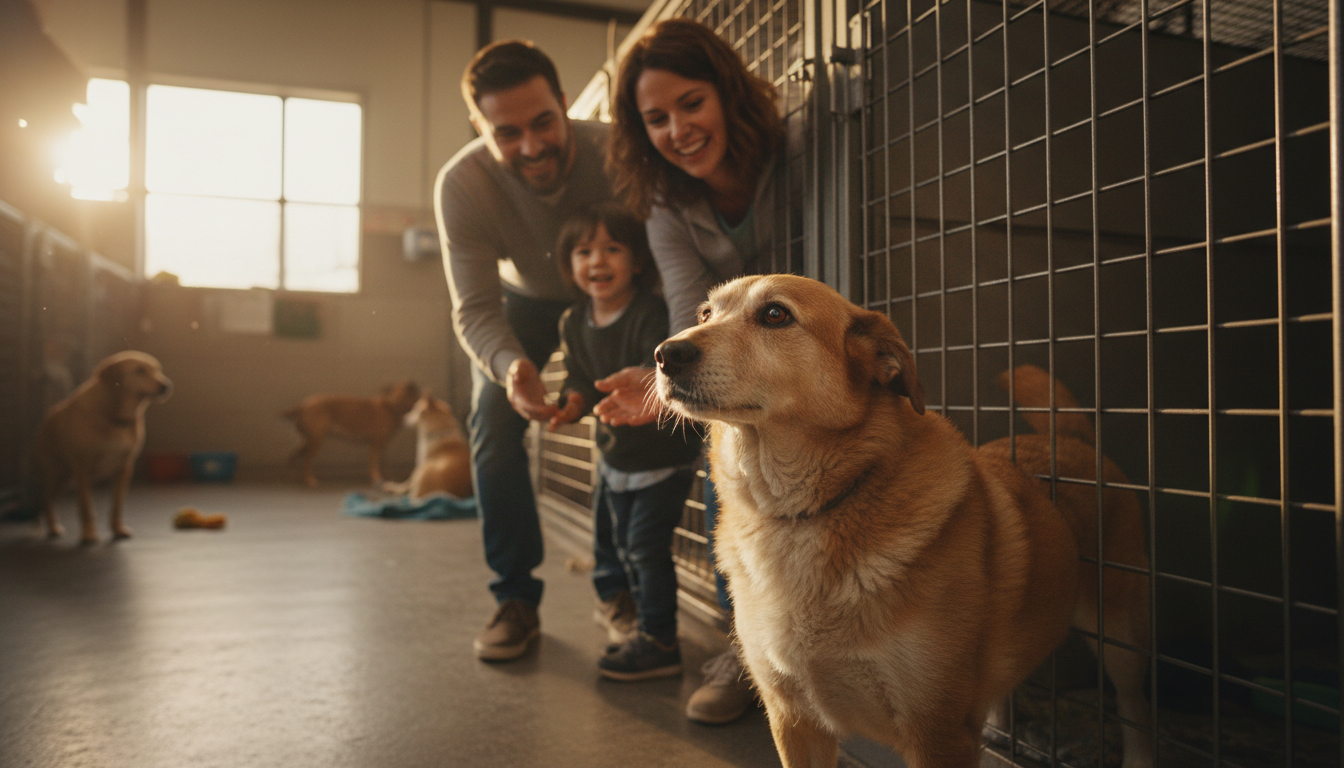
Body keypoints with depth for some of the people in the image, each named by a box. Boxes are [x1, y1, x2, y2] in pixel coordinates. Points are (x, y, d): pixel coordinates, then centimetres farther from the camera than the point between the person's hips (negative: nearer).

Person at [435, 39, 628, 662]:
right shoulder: (461, 184, -31)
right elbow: (476, 308, -28)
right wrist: (510, 366, -51)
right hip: (523, 295, 1)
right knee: (494, 425, -12)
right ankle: (517, 599, 1)